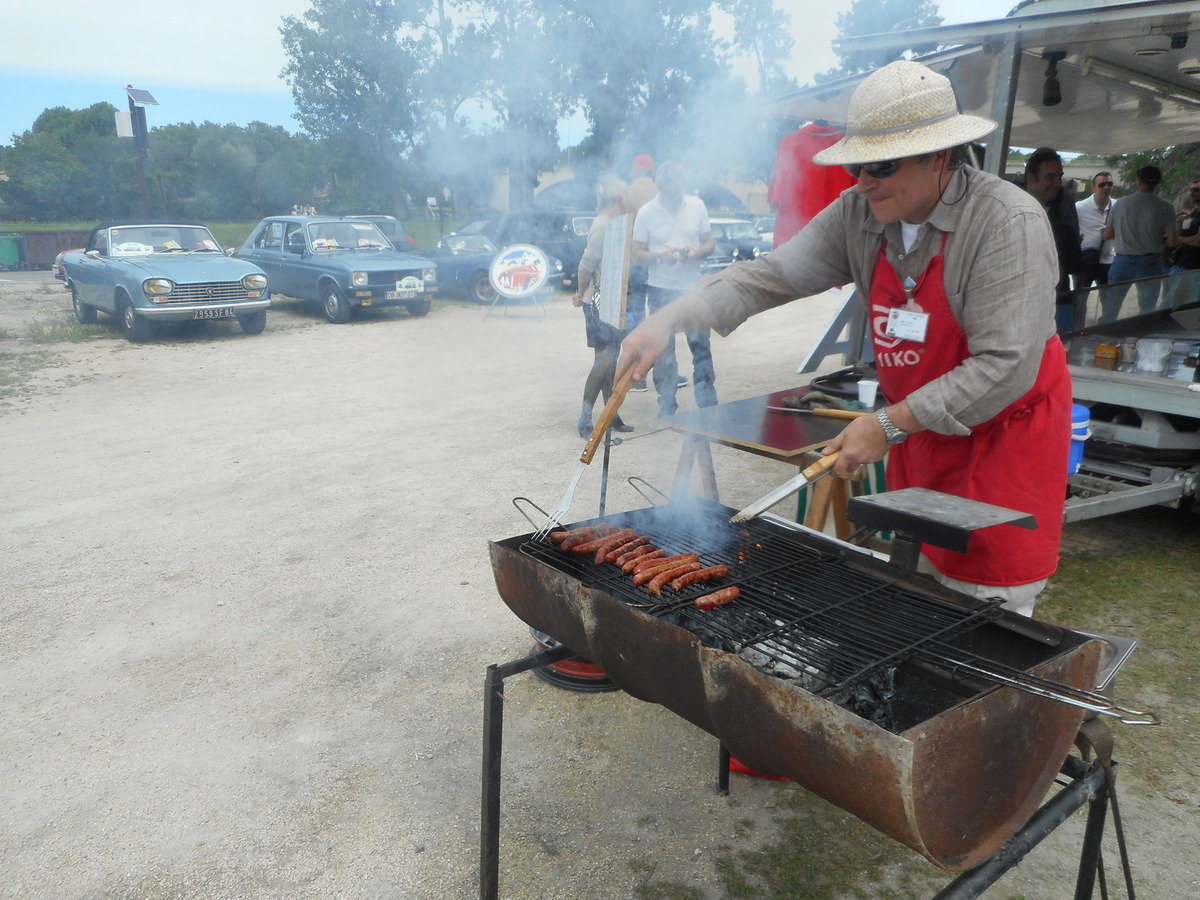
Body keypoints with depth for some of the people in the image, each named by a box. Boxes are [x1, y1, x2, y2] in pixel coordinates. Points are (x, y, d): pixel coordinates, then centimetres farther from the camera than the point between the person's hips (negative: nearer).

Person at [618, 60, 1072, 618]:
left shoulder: (1009, 222, -23)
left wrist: (890, 425, -27)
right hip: (918, 424, 6)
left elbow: (1006, 366, -27)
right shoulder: (860, 214, -4)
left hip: (1005, 430, -6)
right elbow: (775, 274, -6)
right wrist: (671, 319, -18)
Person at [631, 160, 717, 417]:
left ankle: (708, 405, 15)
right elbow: (637, 254, -2)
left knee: (701, 346, 3)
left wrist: (696, 251, -13)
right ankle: (667, 408, 16)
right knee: (663, 352, 4)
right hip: (661, 289, -1)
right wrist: (660, 256, -21)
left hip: (693, 287, 2)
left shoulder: (697, 206, 4)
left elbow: (709, 242, 9)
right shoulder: (646, 212, -2)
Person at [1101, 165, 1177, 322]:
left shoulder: (1122, 203, -4)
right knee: (1147, 311, 13)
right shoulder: (1165, 208, -8)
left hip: (1122, 261, 1)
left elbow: (1107, 234, 0)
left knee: (1110, 308, 8)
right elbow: (1172, 242, -8)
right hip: (1150, 263, 0)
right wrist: (1156, 237, 11)